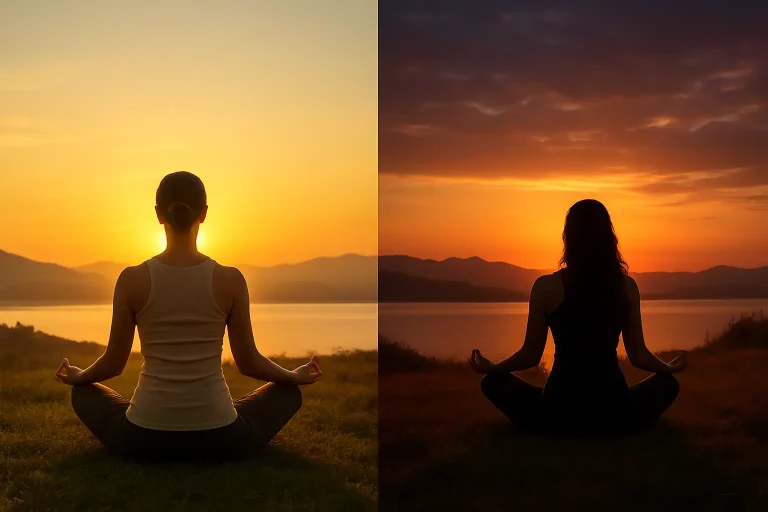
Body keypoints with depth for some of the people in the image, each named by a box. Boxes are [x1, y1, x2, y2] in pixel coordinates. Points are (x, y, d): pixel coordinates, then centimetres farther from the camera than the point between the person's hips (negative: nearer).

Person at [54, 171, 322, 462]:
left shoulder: (132, 279, -6)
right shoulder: (231, 280, -7)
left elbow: (113, 363, 3)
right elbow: (248, 362, 1)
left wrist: (77, 376, 26)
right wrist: (297, 376, 21)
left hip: (145, 440, 1)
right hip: (218, 440, -1)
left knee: (84, 393, 31)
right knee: (289, 392, 26)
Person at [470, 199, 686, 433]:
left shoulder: (546, 286, -7)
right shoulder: (627, 286, -1)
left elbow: (530, 356, -2)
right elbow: (639, 356, 4)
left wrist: (489, 368, 18)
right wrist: (670, 368, 27)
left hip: (560, 410, -2)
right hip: (614, 411, 2)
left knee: (493, 382, 22)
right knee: (668, 384, 30)